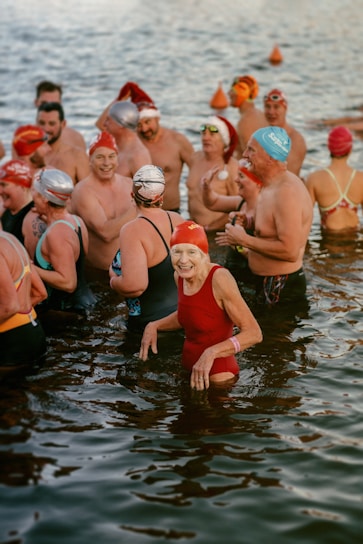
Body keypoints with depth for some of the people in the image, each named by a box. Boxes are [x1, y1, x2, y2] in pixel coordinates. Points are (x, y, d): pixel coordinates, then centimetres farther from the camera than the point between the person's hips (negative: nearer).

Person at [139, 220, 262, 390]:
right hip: (188, 370, 7)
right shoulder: (180, 276, -2)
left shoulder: (219, 279, -23)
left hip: (218, 376, -7)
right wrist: (154, 326, 4)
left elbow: (254, 333, -24)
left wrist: (211, 353, -33)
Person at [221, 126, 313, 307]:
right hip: (267, 283, 10)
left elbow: (290, 251, -30)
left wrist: (244, 240, -21)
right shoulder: (270, 186, 9)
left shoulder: (287, 192, -24)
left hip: (281, 290, -10)